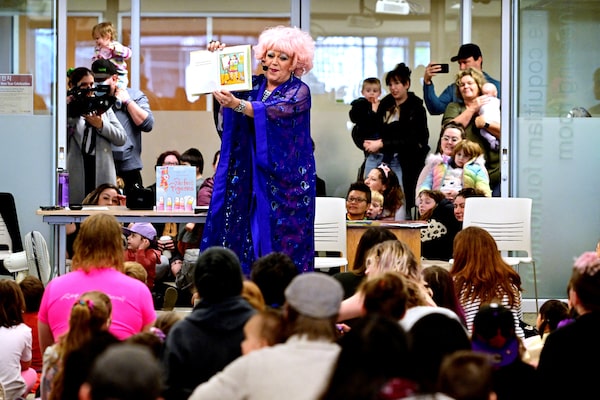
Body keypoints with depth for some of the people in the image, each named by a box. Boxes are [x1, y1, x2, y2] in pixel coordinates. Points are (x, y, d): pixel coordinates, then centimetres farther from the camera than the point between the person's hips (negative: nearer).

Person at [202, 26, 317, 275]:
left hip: (286, 179, -4)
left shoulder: (299, 91, -2)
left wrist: (237, 104, -36)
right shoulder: (253, 84, 11)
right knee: (245, 239, -2)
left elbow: (274, 112, -21)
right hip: (250, 177, 4)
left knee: (282, 240, -6)